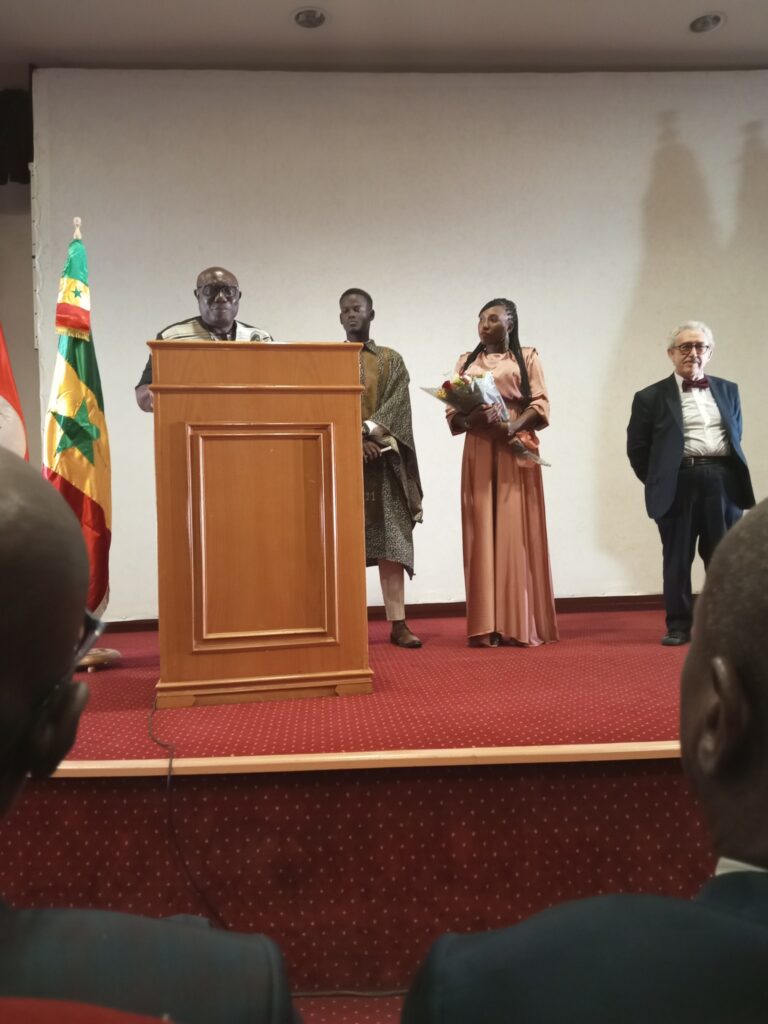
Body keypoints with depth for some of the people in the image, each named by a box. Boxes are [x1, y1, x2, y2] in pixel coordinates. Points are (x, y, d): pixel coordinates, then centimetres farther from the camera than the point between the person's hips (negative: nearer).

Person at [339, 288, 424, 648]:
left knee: (389, 538, -5)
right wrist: (354, 439, -16)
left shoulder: (392, 360, 13)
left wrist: (368, 428, -19)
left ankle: (397, 623, -6)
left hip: (382, 459, 0)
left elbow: (397, 405, -2)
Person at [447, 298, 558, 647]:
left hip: (516, 451, -2)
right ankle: (487, 626, -2)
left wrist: (513, 425, -17)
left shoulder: (527, 357, 9)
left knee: (517, 532, -5)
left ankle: (522, 625, -2)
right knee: (482, 532, -3)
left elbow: (541, 403, 0)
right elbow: (451, 411, 9)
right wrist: (469, 418, -13)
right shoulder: (467, 361, 16)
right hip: (479, 451, 2)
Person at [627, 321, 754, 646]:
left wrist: (727, 473, 12)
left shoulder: (728, 390, 14)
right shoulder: (651, 397, 1)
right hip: (680, 485, -3)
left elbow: (735, 436, 20)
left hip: (723, 482, 3)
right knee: (677, 559, 2)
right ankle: (678, 625, 11)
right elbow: (637, 448, 3)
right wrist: (659, 482, 3)